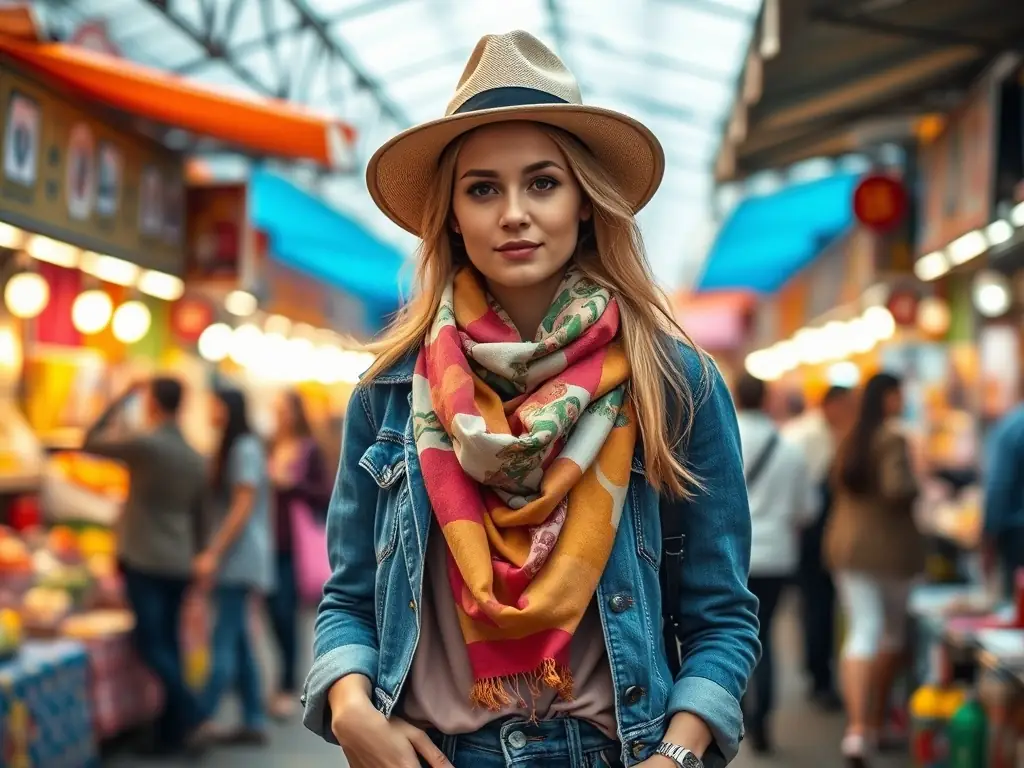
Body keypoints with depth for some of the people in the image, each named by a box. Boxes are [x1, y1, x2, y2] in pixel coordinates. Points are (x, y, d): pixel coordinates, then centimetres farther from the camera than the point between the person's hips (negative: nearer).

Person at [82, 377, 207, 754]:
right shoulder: (196, 458, 9)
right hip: (179, 564, 6)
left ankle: (190, 713, -18)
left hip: (143, 561, -6)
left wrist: (123, 399, 5)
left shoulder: (143, 443, -12)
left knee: (151, 644, -5)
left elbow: (90, 442, 0)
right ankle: (172, 731, 11)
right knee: (167, 643, 10)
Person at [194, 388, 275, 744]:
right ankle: (253, 722, 8)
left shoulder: (246, 449, -10)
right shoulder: (231, 448, 18)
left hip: (239, 557, -9)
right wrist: (211, 554, 15)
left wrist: (213, 553, -19)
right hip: (232, 561, 9)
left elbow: (243, 507, -17)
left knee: (224, 640, -10)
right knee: (238, 640, 7)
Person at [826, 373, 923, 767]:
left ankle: (857, 726, -16)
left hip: (847, 544, 5)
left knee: (862, 631, 0)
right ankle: (877, 719, 25)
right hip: (889, 545, -5)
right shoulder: (893, 438, -14)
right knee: (894, 631, 15)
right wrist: (916, 486, -5)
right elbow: (898, 489, -24)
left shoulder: (851, 439, 9)